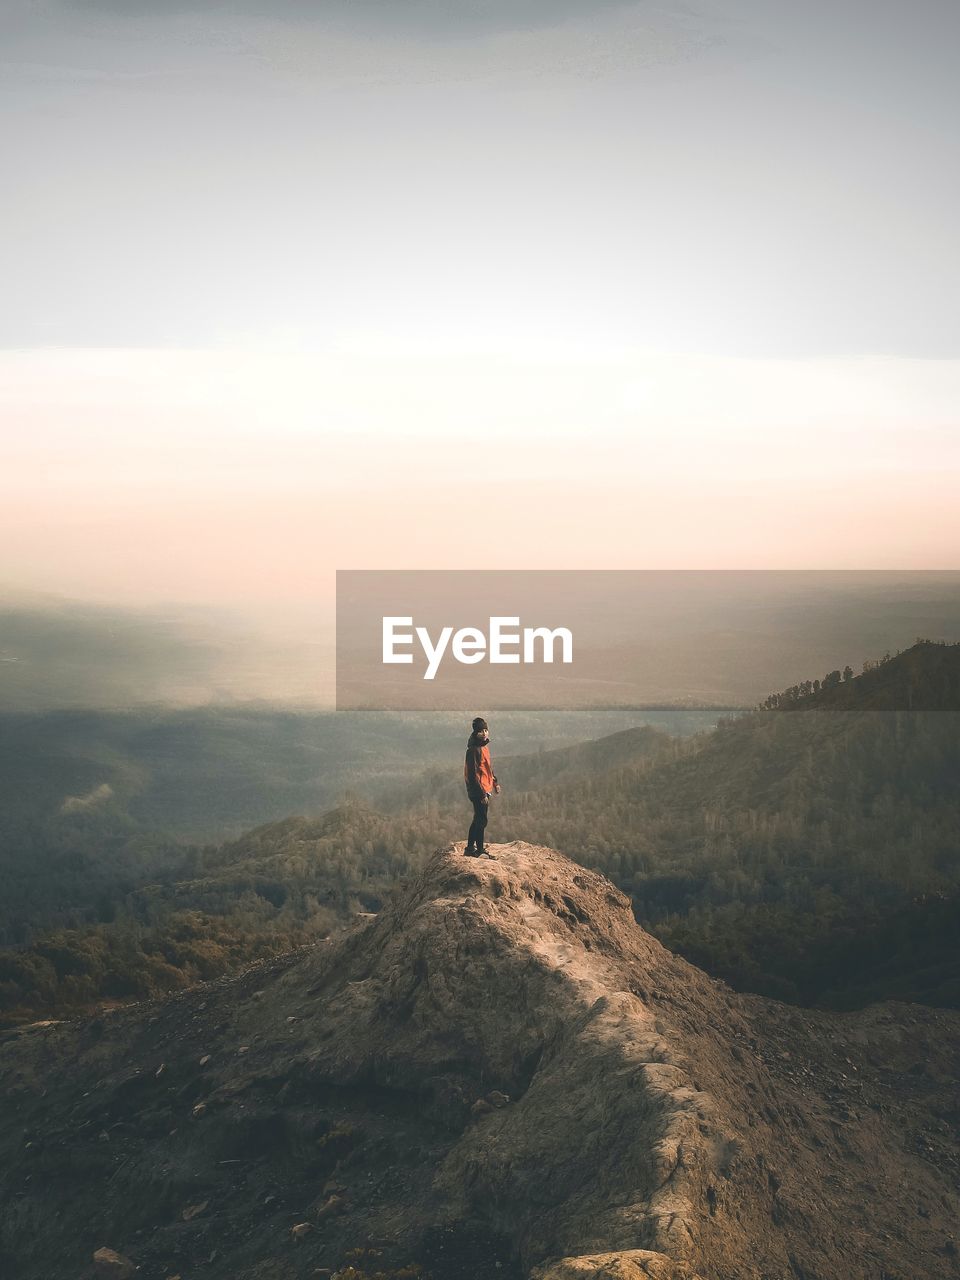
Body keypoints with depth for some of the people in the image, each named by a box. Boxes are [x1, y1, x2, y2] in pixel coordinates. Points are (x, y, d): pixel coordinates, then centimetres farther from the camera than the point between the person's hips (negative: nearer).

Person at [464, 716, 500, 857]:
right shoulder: (474, 750, -20)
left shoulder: (484, 747, 9)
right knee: (481, 821, -3)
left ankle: (471, 848, 27)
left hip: (485, 789, 10)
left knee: (478, 820, 17)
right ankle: (479, 850, 6)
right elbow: (473, 774, -22)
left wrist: (495, 782, 17)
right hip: (478, 791, -10)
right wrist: (482, 794, -22)